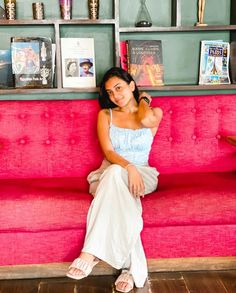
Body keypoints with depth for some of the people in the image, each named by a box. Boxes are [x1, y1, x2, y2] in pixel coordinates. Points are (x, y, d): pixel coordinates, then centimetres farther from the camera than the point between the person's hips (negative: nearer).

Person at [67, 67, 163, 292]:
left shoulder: (155, 113, 7)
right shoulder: (105, 115, 8)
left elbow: (145, 120, -20)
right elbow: (108, 151, -5)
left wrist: (143, 100, 5)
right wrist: (129, 167, -27)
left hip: (142, 174, -1)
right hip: (110, 173, 1)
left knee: (115, 173, -39)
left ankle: (91, 252, -46)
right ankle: (131, 266, -43)